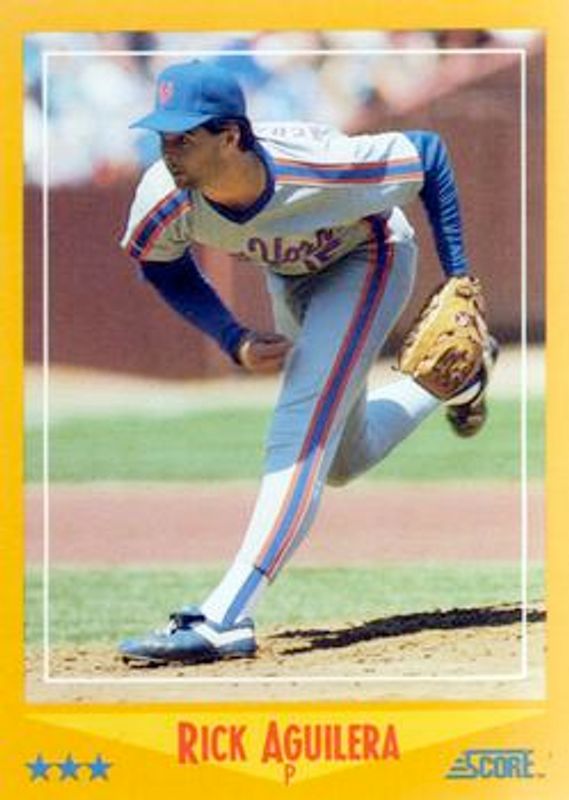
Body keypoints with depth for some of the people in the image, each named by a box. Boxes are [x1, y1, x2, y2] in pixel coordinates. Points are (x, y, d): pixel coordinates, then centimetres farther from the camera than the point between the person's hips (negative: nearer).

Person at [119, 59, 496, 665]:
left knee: (303, 434, -24)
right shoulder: (164, 201, -32)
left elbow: (429, 153, -24)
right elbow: (163, 267, -6)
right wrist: (234, 342, -20)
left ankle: (224, 619, -31)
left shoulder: (322, 170, -42)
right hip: (289, 273, 6)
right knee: (341, 463, 17)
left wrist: (459, 284, -22)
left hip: (367, 260, -6)